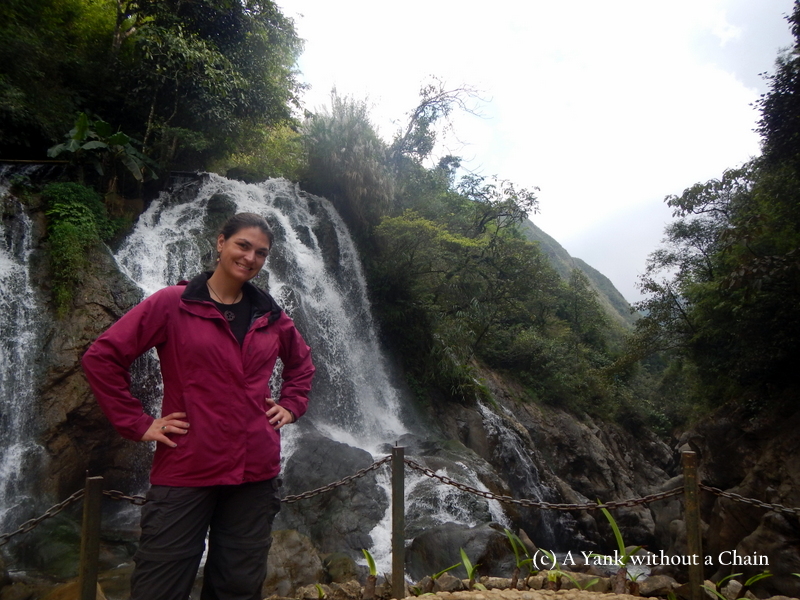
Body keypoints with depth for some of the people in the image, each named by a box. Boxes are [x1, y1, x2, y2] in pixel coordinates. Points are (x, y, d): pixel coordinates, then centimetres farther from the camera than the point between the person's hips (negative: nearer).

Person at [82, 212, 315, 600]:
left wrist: (290, 406, 10)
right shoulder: (171, 303, -4)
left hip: (255, 473, 4)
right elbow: (100, 357, -4)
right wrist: (138, 424, -6)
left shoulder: (270, 316, 8)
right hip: (185, 470, -3)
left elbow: (302, 363, 25)